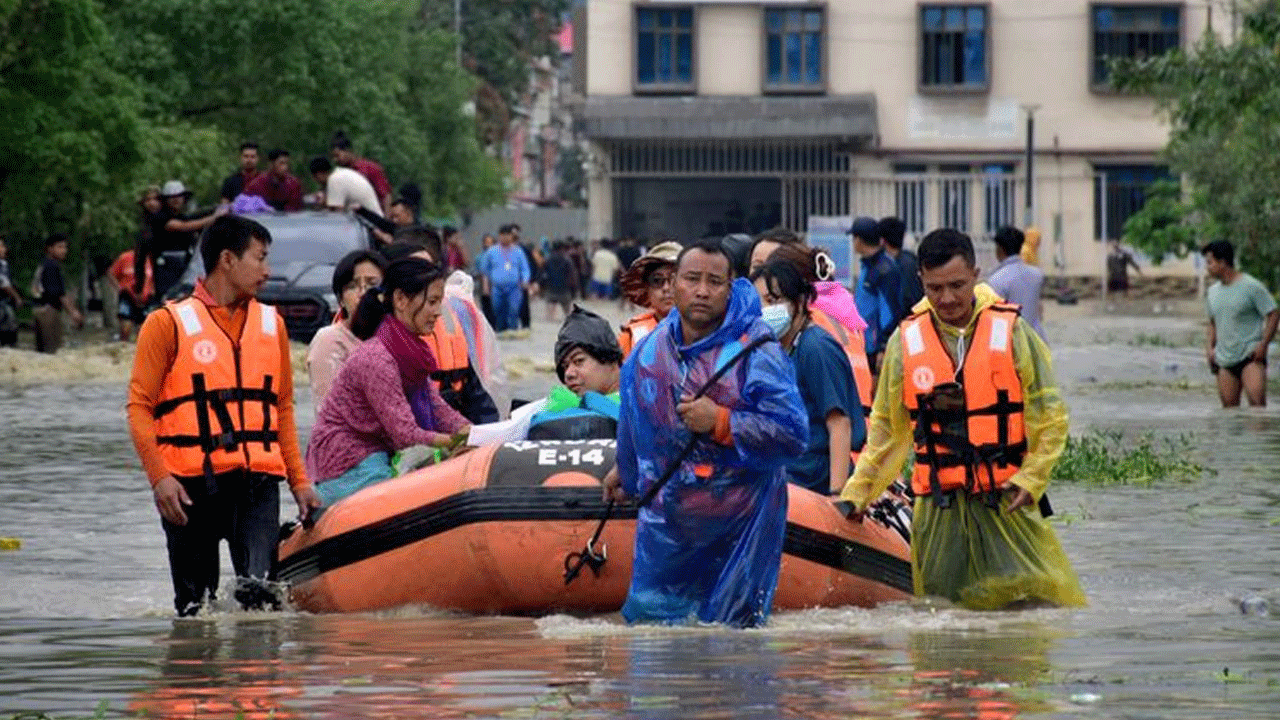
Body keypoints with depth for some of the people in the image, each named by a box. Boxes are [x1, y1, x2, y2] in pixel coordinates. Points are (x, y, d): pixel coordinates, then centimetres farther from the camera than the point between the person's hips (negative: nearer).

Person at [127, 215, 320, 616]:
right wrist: (159, 477, -13)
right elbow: (139, 408, -1)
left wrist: (299, 481, 15)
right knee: (196, 606, 2)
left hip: (257, 479, 3)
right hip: (190, 483, -3)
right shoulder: (169, 324, 3)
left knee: (258, 584, -20)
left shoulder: (271, 324, 17)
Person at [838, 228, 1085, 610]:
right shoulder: (906, 342, 5)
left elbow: (1050, 416, 5)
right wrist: (857, 492, 12)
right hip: (939, 504, 2)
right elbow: (889, 428, 15)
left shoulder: (1012, 332, 0)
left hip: (1007, 501, -1)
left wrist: (1031, 478, -5)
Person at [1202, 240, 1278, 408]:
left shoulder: (1251, 286, -6)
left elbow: (1273, 315, -5)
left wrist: (1263, 345, -14)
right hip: (1224, 360, 6)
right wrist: (1210, 346, 12)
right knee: (1229, 405, 0)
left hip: (1251, 356, -6)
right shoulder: (1213, 291, 14)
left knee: (1256, 399, -21)